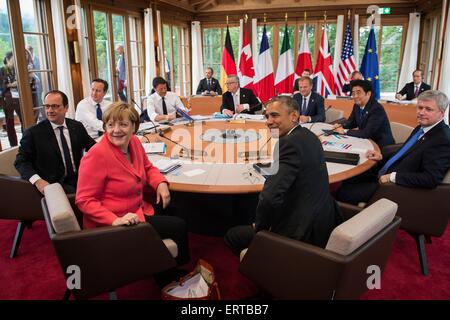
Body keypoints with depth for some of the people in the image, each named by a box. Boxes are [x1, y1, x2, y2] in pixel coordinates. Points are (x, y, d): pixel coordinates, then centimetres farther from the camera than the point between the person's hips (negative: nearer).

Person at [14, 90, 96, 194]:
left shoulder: (77, 126, 10)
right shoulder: (33, 133, -1)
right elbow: (21, 161, -1)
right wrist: (37, 180, -18)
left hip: (79, 179, 5)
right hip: (55, 185, -4)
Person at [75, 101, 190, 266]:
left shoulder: (134, 142, -2)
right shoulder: (97, 155, -24)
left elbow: (147, 167, 14)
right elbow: (84, 200, -21)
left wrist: (161, 183, -6)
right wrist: (115, 220, -32)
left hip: (137, 211, 8)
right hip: (110, 224, -8)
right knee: (178, 226, -5)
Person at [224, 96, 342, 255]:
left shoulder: (290, 142, -24)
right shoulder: (309, 136, 6)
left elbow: (270, 197, -30)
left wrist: (260, 226, -14)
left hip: (302, 233, -10)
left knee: (232, 236, 9)